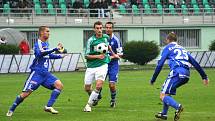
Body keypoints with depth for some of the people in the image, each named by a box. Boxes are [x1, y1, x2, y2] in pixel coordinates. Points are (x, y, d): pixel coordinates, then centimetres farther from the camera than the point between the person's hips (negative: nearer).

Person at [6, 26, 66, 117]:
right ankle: (11, 110, 7)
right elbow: (41, 53, -35)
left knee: (59, 85, -9)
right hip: (36, 72, -8)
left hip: (45, 73, 8)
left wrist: (60, 56, 34)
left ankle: (48, 106, -9)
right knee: (26, 93, -10)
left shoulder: (46, 43, 15)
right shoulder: (38, 43, -12)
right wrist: (55, 49, -36)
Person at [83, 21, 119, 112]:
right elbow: (86, 56, -8)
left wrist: (113, 55, 33)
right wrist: (98, 56, -18)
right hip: (91, 66, 0)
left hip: (102, 65, 0)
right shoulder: (91, 40, -8)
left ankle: (89, 104, -8)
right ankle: (94, 98, 38)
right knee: (87, 88, 5)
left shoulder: (106, 37, 4)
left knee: (99, 85, -20)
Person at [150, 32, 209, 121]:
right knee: (166, 92, 27)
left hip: (177, 73, -7)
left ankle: (178, 107, -33)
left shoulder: (168, 48, 13)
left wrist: (153, 79, 9)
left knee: (163, 95, -7)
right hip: (186, 75, 7)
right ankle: (164, 114, 27)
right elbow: (195, 63, 24)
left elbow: (160, 64, 4)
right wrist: (204, 76, 24)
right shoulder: (182, 49, 30)